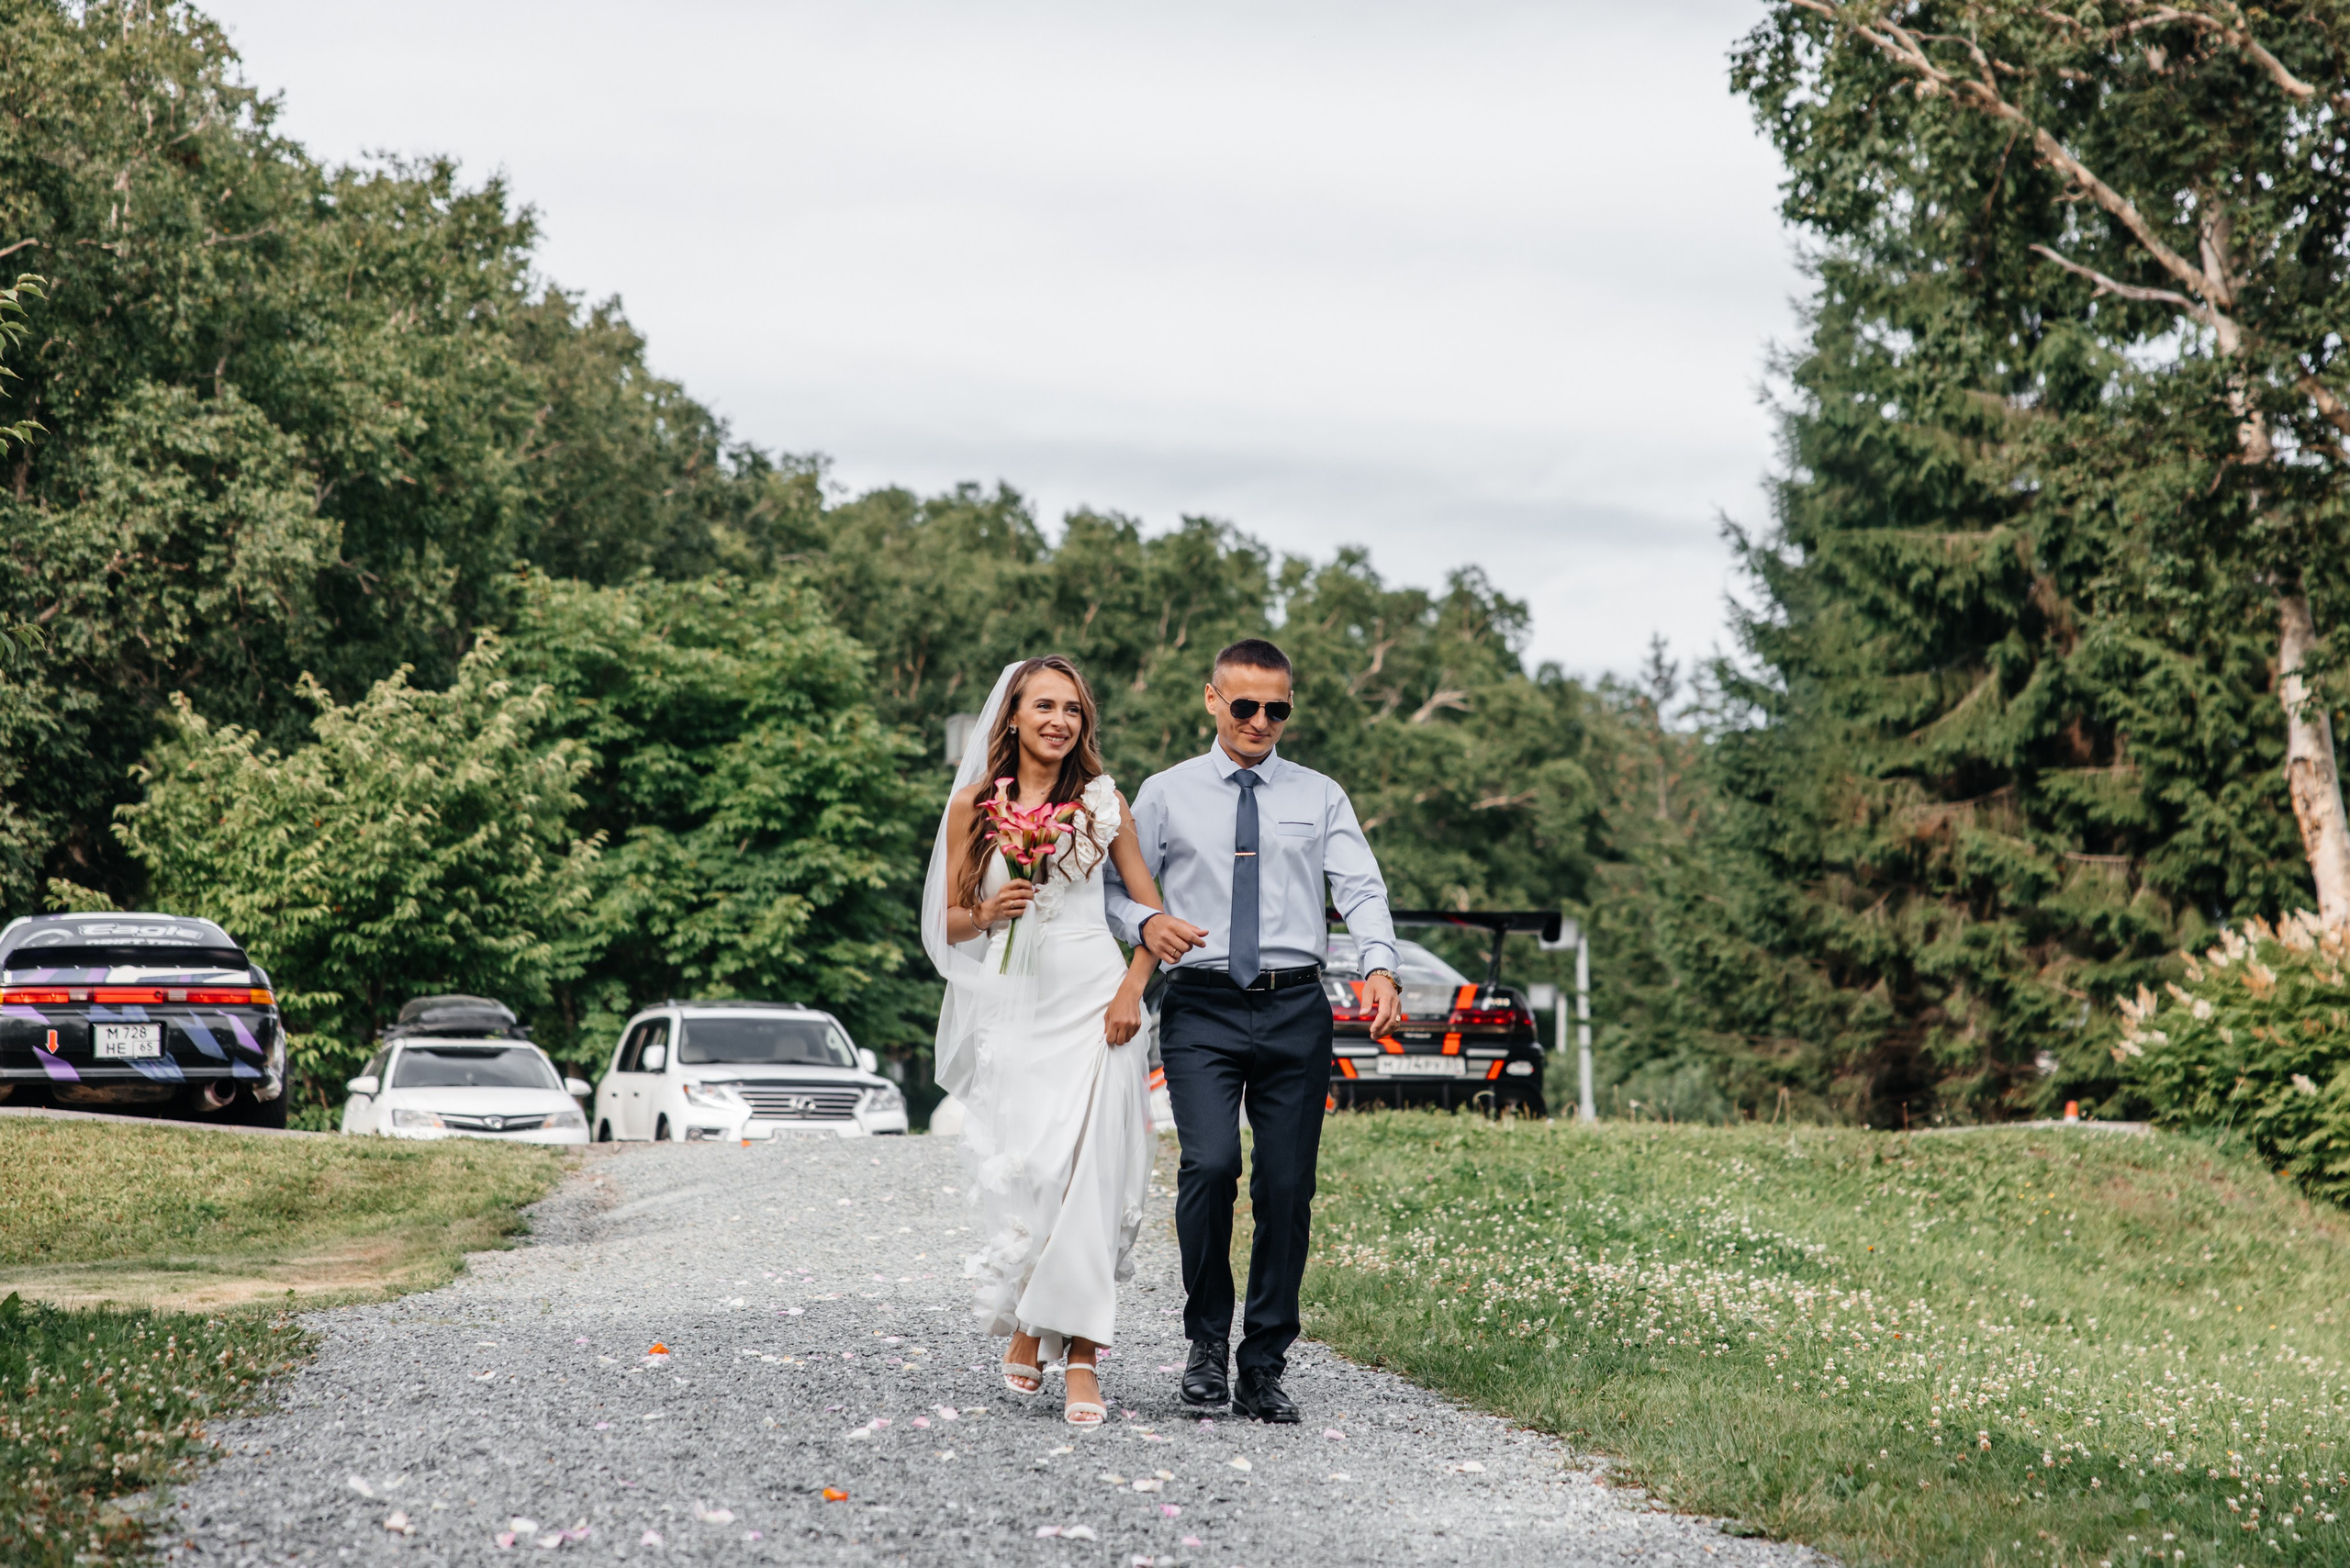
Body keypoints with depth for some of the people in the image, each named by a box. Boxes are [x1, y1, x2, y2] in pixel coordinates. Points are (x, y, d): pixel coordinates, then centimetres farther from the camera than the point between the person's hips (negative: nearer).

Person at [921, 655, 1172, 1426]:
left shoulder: (1103, 801, 5)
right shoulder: (973, 805, 7)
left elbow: (1152, 909, 9)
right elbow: (950, 922, 10)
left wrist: (1131, 990, -4)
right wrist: (986, 914, -11)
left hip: (1090, 1006, -1)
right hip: (1009, 1009, 1)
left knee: (1087, 1175, -10)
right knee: (1017, 1176, -1)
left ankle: (1080, 1353, -9)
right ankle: (1023, 1326, 23)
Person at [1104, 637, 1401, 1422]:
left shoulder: (1320, 797, 13)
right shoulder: (1166, 795, 12)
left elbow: (1361, 889, 2)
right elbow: (1113, 885, 10)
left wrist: (1380, 967, -17)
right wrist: (1146, 923, -14)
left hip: (1294, 1009, 2)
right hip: (1202, 1009, -1)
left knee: (1287, 1186, 0)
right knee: (1211, 1164, -20)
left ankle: (1263, 1367, 11)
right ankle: (1207, 1341, -1)